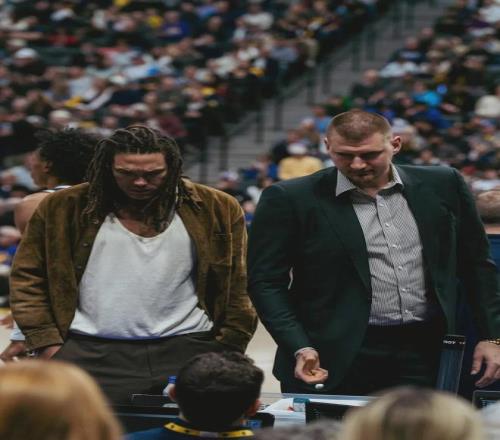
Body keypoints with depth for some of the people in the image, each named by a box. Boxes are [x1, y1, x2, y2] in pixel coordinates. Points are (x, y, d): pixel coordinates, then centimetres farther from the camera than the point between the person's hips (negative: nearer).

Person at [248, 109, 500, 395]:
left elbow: (477, 264, 13)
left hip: (427, 355, 3)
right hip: (335, 361, -2)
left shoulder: (442, 186, 6)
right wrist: (300, 349, -15)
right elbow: (266, 282, -3)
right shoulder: (291, 199, -4)